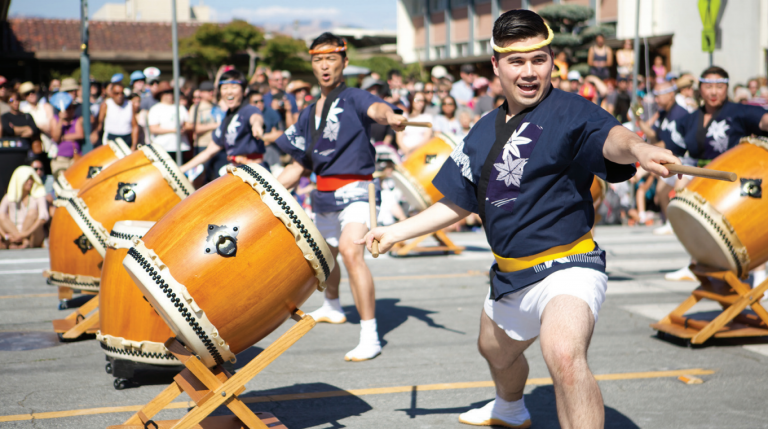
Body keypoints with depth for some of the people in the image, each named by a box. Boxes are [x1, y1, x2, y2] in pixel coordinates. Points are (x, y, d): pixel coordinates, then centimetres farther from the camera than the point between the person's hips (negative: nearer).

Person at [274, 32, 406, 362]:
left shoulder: (353, 98, -7)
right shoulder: (308, 114, 13)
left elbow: (375, 108, -32)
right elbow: (298, 165, 18)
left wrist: (389, 116, -56)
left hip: (354, 191, -8)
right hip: (323, 195, 8)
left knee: (350, 251, -27)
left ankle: (370, 337, -27)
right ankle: (332, 308, 55)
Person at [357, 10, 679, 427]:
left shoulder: (567, 111, -16)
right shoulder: (485, 132, 6)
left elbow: (609, 137, -38)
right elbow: (457, 203, 16)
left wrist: (636, 147, -61)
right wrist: (395, 232, 13)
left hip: (567, 267, -8)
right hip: (509, 275, 8)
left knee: (564, 356, -37)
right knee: (496, 351, 33)